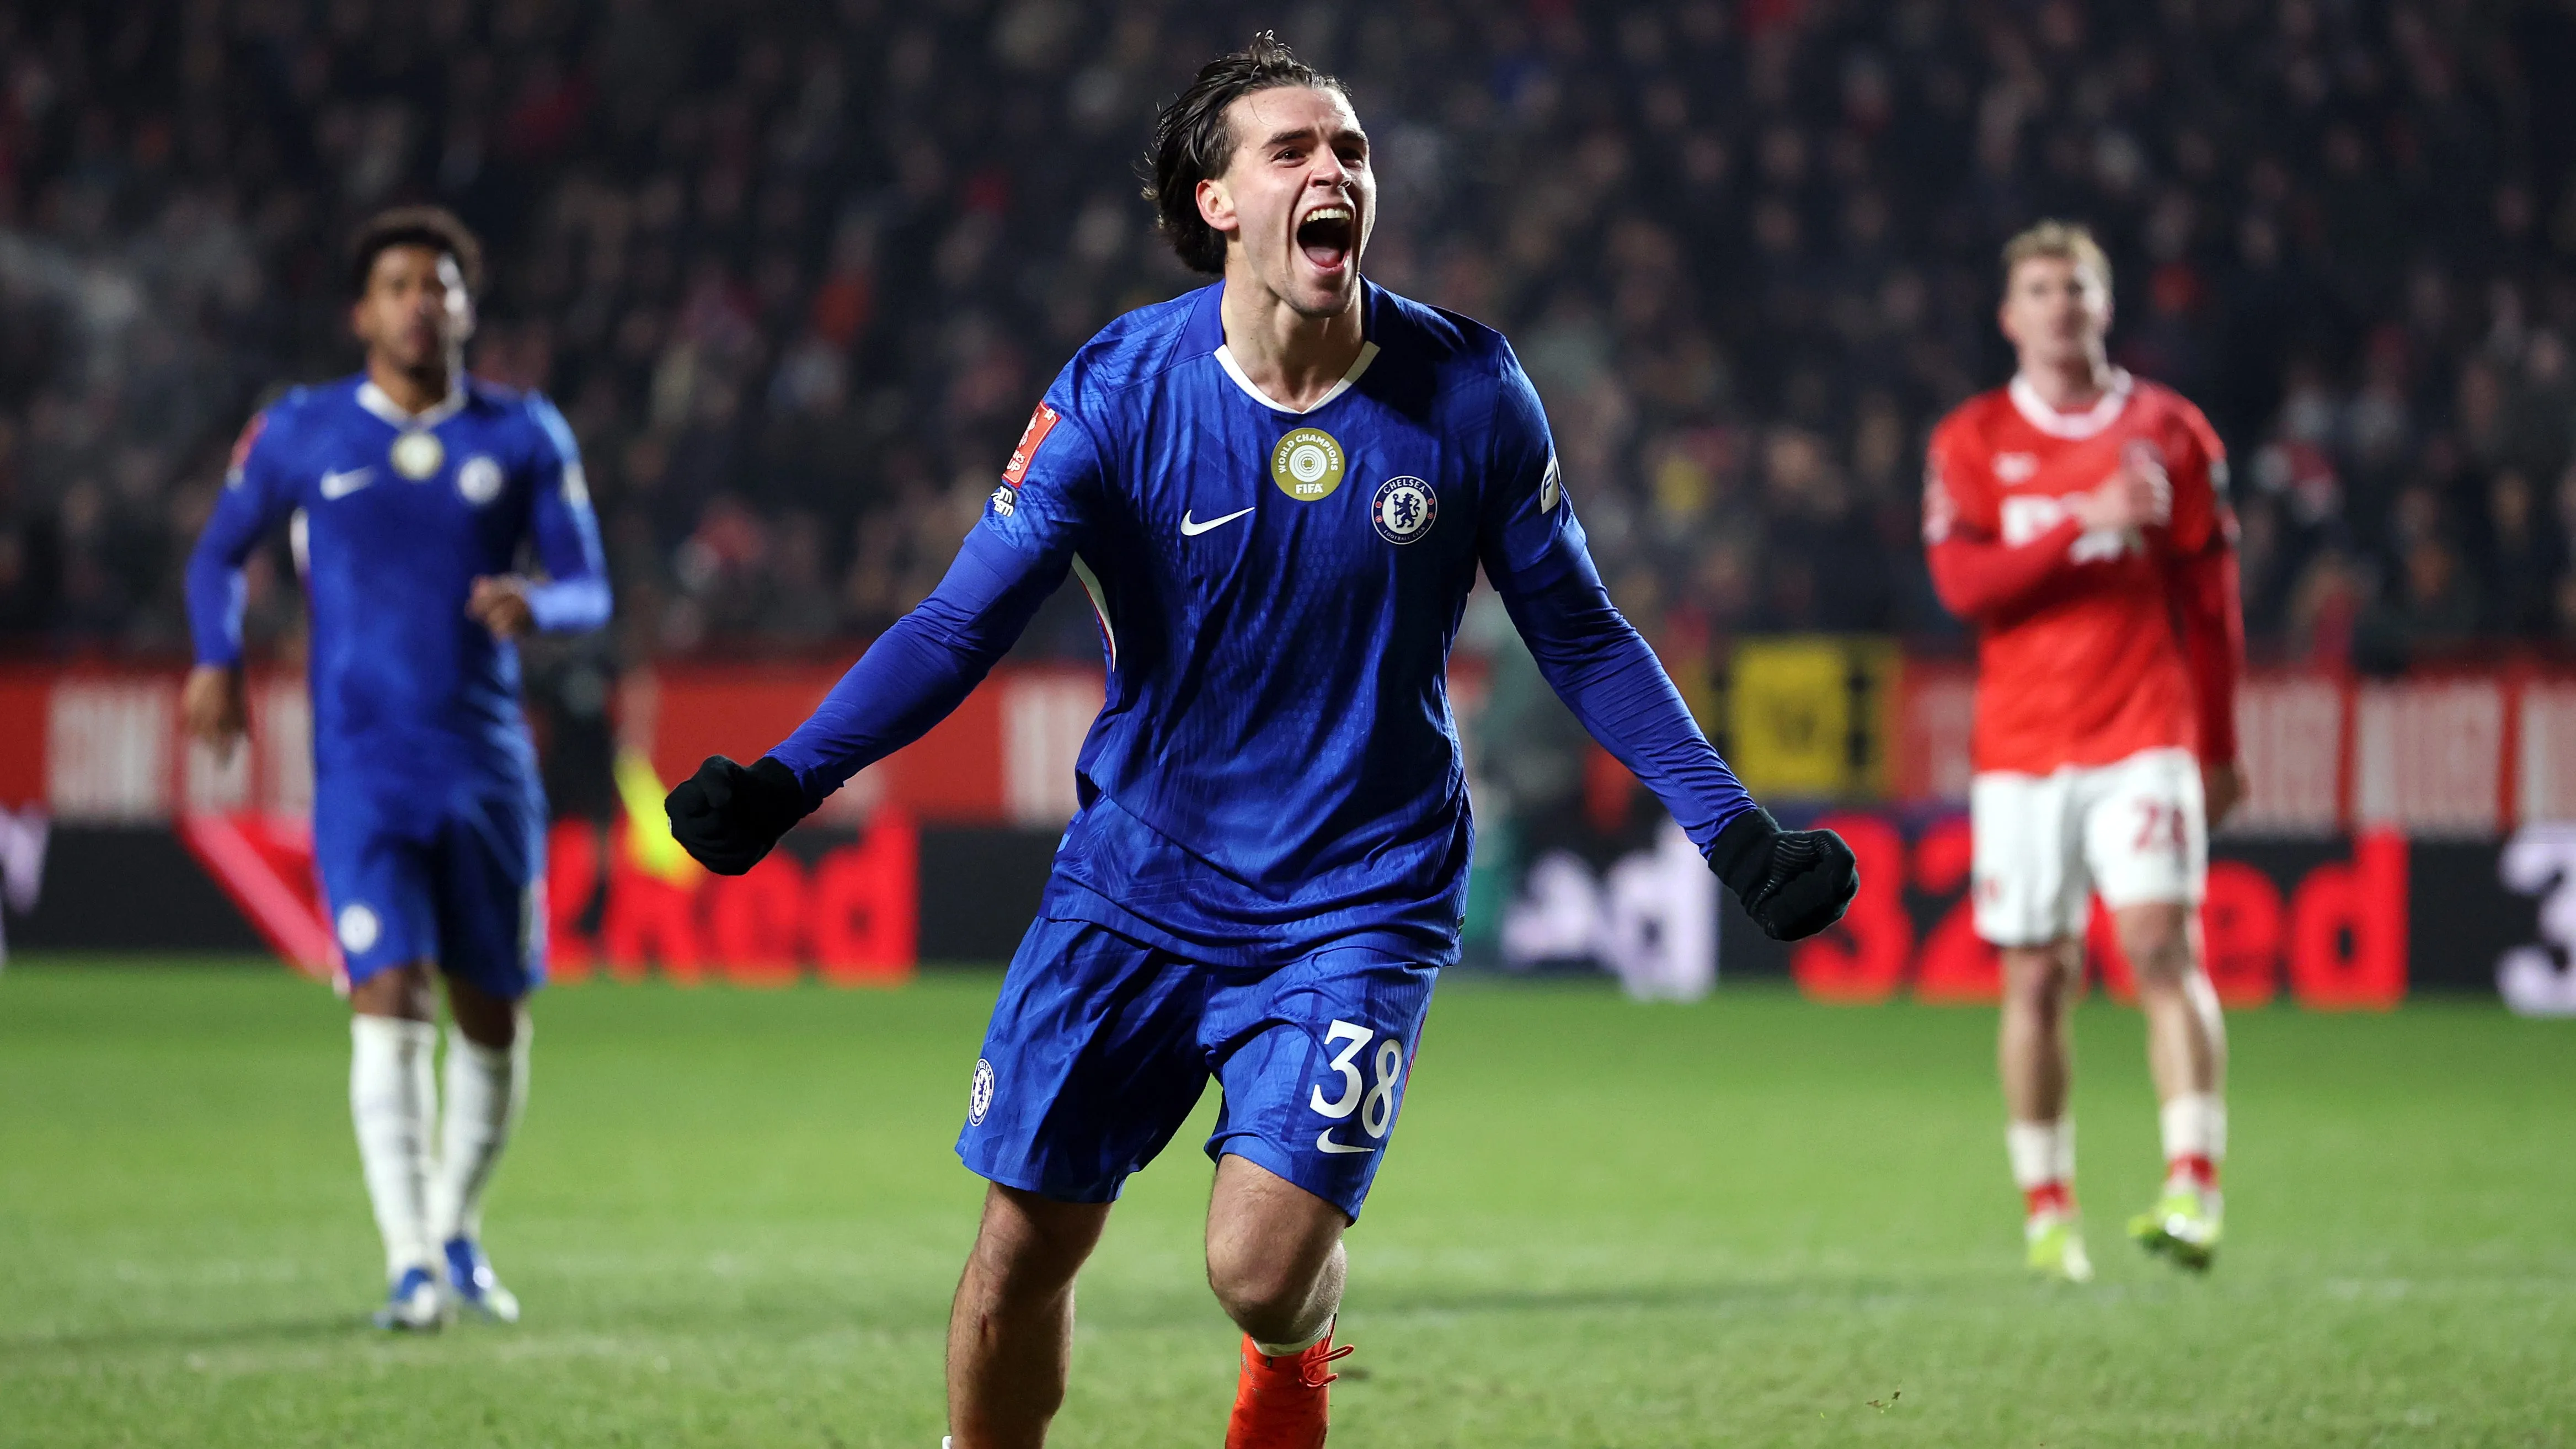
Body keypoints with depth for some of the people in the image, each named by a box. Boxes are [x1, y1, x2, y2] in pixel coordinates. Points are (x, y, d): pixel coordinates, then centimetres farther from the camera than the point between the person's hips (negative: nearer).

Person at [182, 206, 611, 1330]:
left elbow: (589, 589, 5)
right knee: (389, 1001, -16)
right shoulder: (300, 434, 3)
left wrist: (532, 605, -18)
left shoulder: (525, 436, 5)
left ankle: (457, 1233, 29)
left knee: (493, 1013, 7)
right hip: (362, 765, -2)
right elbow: (219, 555, 16)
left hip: (487, 763, 2)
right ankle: (411, 1266, -17)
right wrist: (216, 660, -3)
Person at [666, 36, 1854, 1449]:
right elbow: (960, 624, -10)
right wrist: (783, 782, -24)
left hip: (1360, 904, -1)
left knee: (1259, 1265, -15)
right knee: (1024, 1242, 1)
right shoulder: (1116, 392, -11)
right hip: (1135, 881, 1)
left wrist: (1735, 832, -3)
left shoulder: (1468, 394, -8)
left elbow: (1582, 639, 3)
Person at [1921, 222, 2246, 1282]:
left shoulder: (2169, 432, 7)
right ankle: (2047, 1212, 9)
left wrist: (2219, 747, 11)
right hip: (2020, 747, 1)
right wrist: (2085, 524, -17)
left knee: (2163, 945, -16)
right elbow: (1964, 584, -7)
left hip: (2144, 736, -1)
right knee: (2036, 976, 1)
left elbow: (2211, 600, 10)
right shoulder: (1971, 442, 6)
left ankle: (2194, 1188, -19)